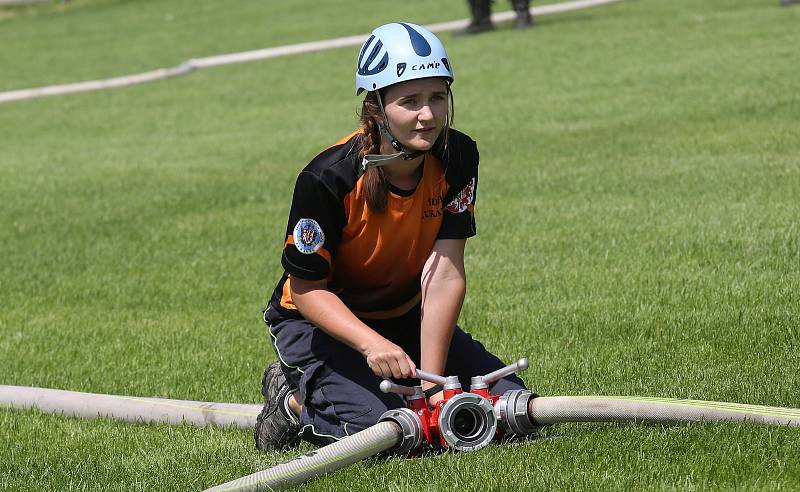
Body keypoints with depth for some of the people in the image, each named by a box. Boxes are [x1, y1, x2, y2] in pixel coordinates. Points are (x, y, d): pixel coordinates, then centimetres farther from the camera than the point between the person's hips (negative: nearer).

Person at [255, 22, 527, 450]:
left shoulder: (456, 158, -16)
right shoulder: (327, 178, -29)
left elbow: (444, 275, -22)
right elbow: (309, 290, -22)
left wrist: (431, 381, -27)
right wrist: (372, 343, -39)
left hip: (405, 315, 5)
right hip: (318, 320, -5)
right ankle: (296, 402, 3)